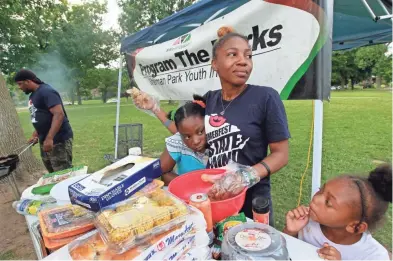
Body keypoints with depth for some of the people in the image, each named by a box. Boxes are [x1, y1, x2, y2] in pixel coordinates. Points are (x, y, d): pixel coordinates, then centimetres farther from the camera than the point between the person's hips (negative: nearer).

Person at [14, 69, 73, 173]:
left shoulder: (46, 91, -13)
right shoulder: (33, 95, 17)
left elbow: (59, 114, -24)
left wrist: (49, 138, -28)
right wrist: (35, 135, 15)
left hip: (59, 139, -10)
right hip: (45, 140, 10)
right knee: (53, 173, 14)